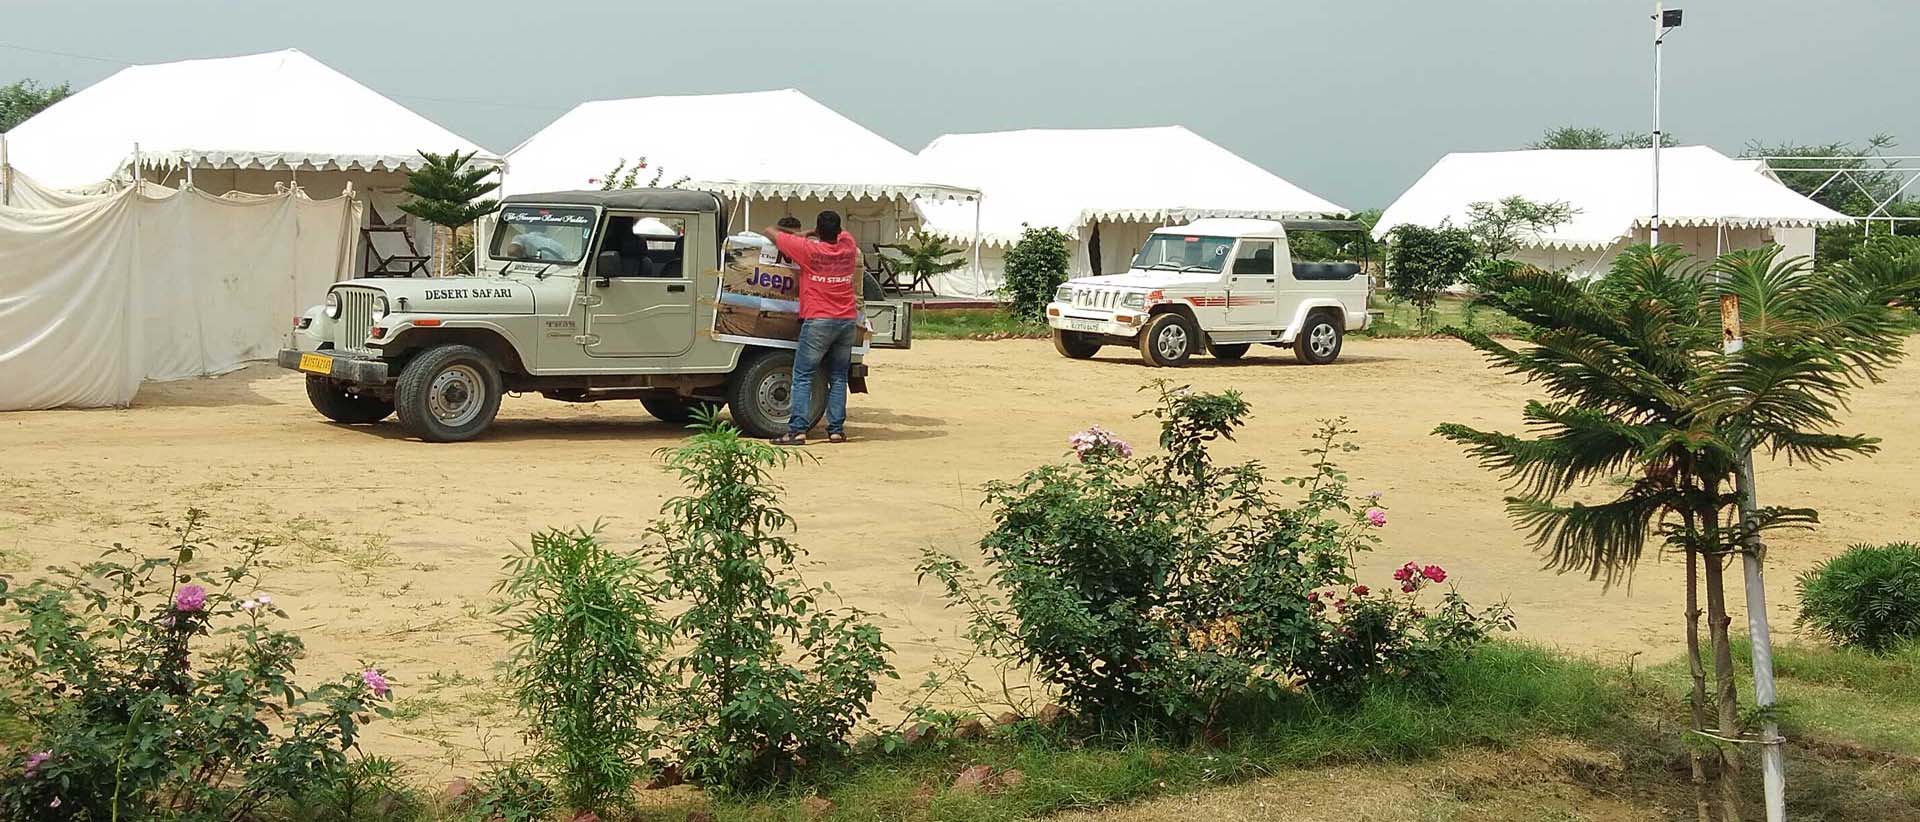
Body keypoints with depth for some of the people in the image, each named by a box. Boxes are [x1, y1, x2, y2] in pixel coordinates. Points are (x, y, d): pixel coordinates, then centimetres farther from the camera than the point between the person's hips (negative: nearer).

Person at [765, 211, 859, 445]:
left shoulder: (808, 249, -7)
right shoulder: (848, 247, 5)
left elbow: (770, 232, 3)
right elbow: (841, 234, 31)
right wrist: (802, 235, 30)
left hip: (818, 321, -4)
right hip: (848, 321, 5)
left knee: (803, 376, -1)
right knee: (838, 377, 11)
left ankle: (797, 430, -9)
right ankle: (836, 429, 9)